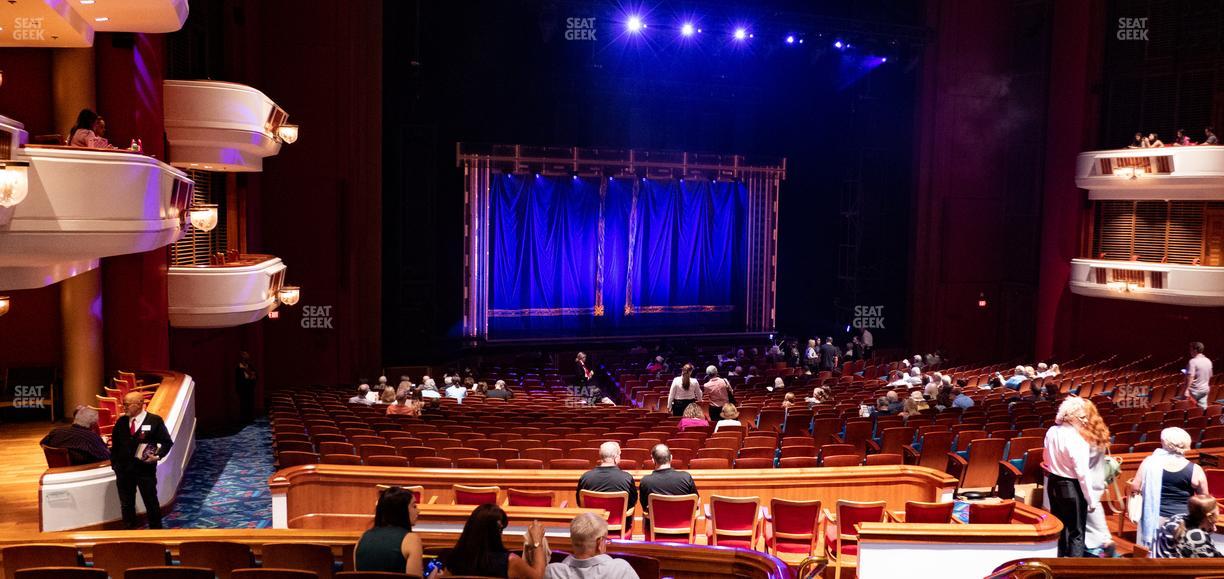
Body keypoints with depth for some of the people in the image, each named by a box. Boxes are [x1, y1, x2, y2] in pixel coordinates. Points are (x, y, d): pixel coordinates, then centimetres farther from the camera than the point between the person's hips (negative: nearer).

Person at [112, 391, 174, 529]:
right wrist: (114, 463, 6)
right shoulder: (121, 421, 4)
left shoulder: (155, 420, -7)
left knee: (151, 503, 6)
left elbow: (167, 442, -3)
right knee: (126, 504, 12)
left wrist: (157, 456, -17)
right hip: (123, 470, 4)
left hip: (145, 469, -4)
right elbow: (115, 444, 13)